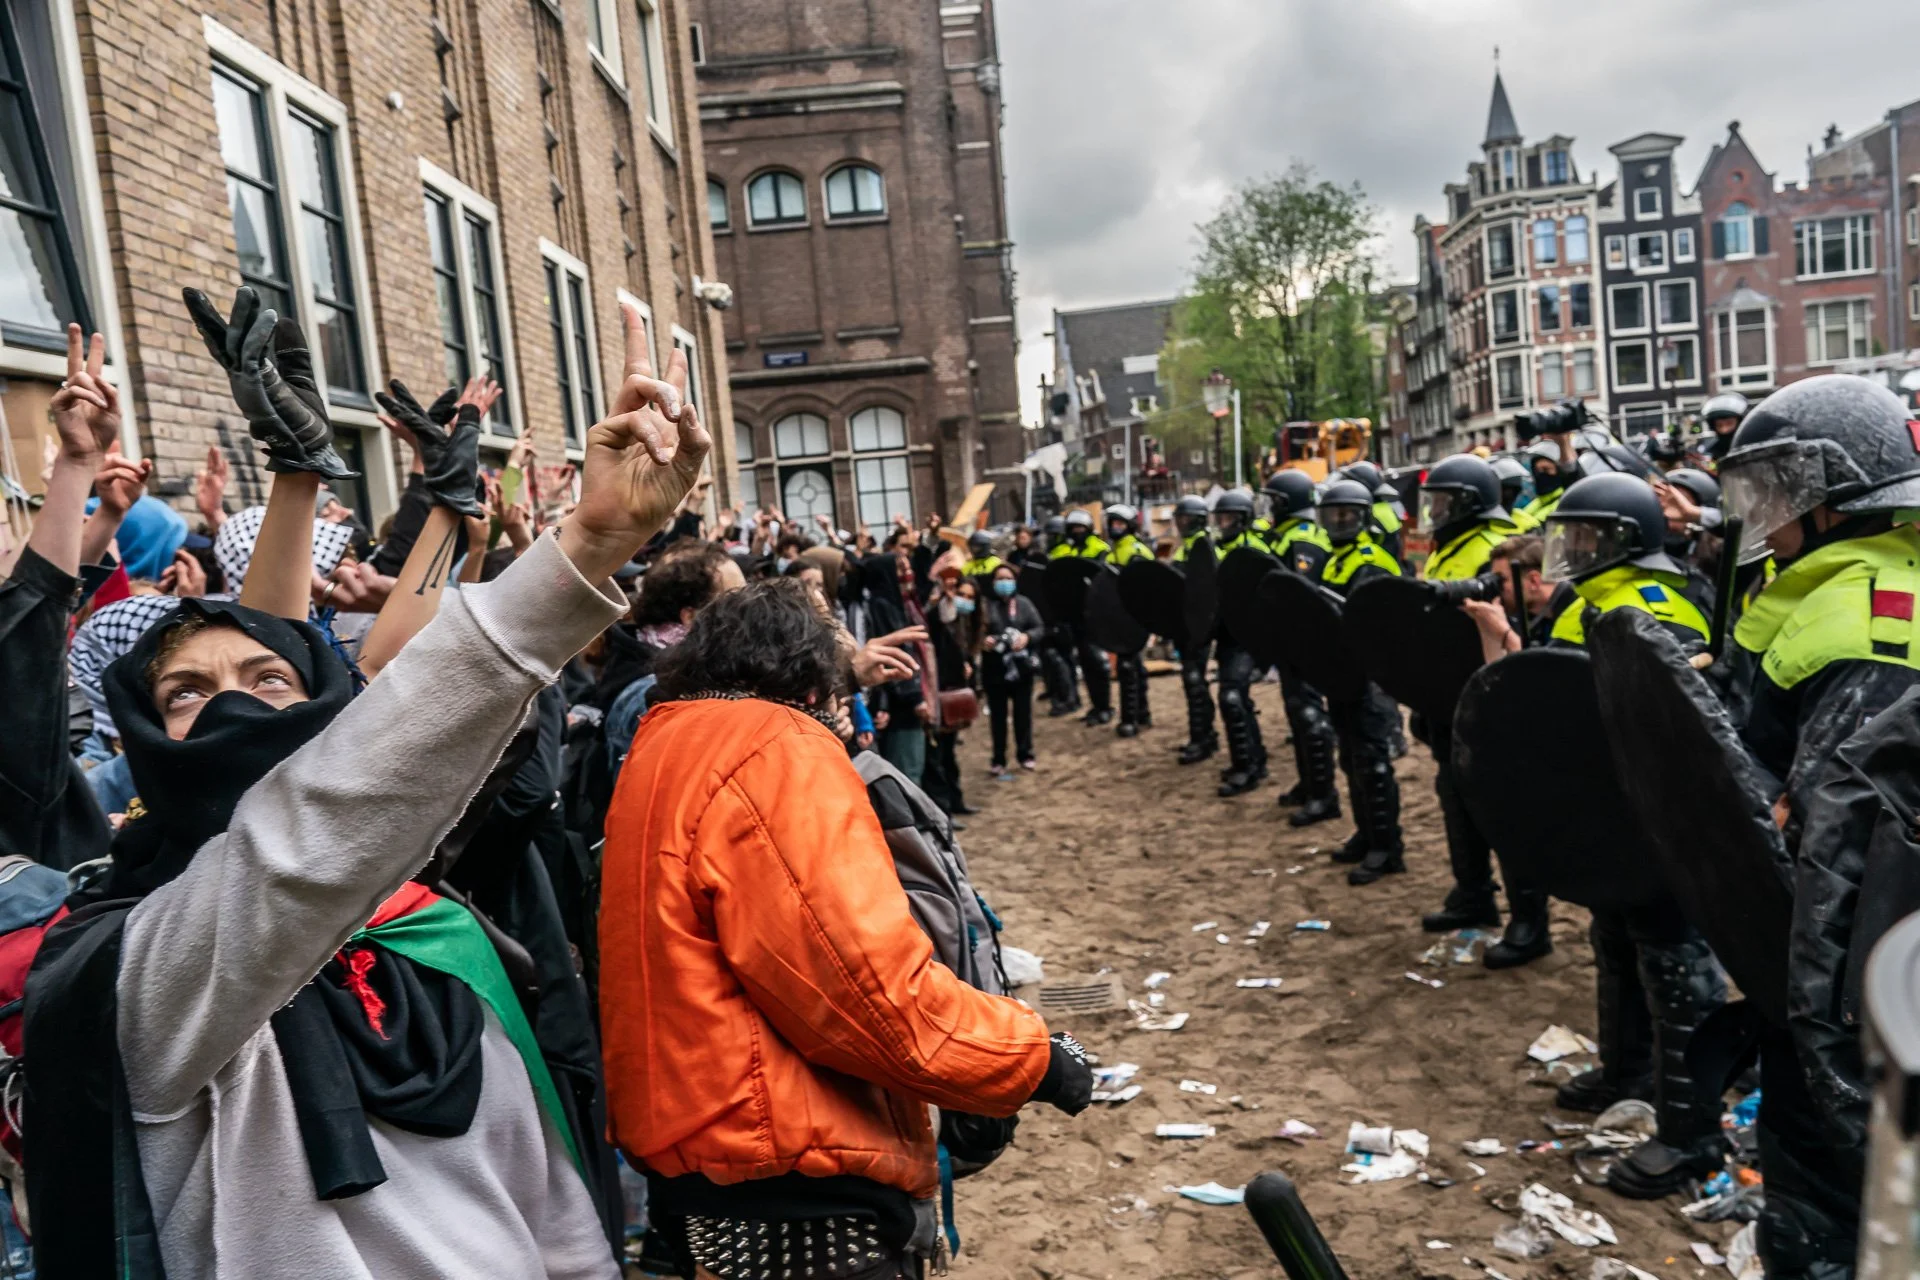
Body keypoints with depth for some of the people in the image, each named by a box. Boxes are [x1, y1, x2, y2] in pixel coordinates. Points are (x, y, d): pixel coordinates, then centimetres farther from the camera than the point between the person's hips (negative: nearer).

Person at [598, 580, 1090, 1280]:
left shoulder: (662, 751, 12)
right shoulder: (777, 750, -17)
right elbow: (867, 986, -23)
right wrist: (1031, 1055, -12)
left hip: (698, 1151, 10)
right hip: (789, 1179, -10)